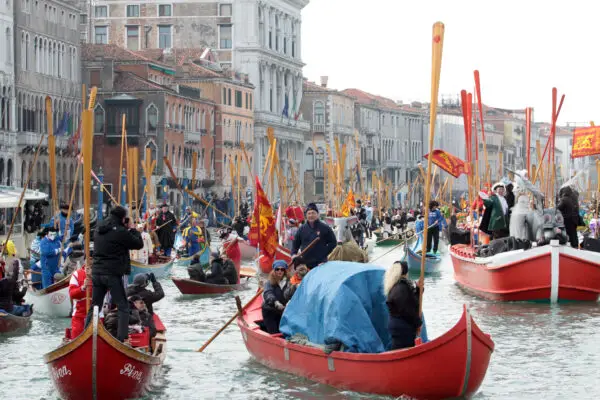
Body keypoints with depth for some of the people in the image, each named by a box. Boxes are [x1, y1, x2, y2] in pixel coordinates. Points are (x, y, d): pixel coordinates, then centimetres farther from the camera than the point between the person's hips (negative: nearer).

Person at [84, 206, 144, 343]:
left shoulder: (99, 230, 9)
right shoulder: (120, 232, -13)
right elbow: (139, 244, -5)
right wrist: (133, 229, 8)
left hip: (97, 273, 6)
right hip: (112, 275, -6)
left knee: (94, 307, 15)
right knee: (123, 307, 3)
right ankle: (121, 338, -6)